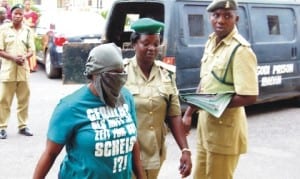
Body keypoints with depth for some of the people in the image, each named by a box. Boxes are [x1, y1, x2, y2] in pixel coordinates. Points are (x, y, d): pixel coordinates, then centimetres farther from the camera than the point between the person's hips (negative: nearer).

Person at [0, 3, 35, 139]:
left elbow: (31, 50, 7)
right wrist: (13, 58, -18)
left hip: (23, 70, 3)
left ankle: (22, 126, 19)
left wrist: (24, 57, -14)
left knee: (24, 100, 8)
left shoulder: (27, 30, 7)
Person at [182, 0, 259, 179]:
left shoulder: (241, 51, -20)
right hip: (206, 123, 8)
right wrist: (188, 113, 11)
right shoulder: (211, 42, 6)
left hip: (225, 128, -8)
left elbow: (249, 97, -25)